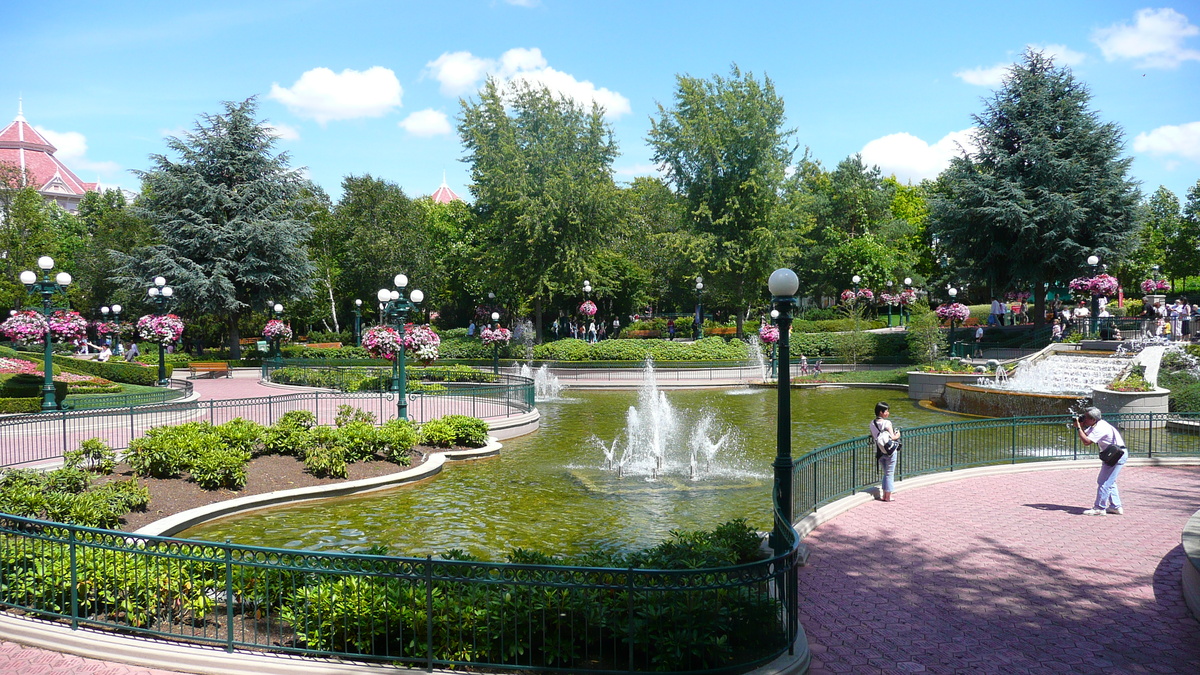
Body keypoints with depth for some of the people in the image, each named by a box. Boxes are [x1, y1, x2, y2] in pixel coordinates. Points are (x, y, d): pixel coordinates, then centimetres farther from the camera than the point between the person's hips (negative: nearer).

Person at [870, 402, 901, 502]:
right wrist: (898, 435, 1)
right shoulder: (887, 423, -17)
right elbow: (892, 437, -18)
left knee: (886, 473, 20)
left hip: (879, 451, 6)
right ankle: (888, 496, 11)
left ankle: (884, 495, 21)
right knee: (890, 474, 6)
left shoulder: (872, 423, 1)